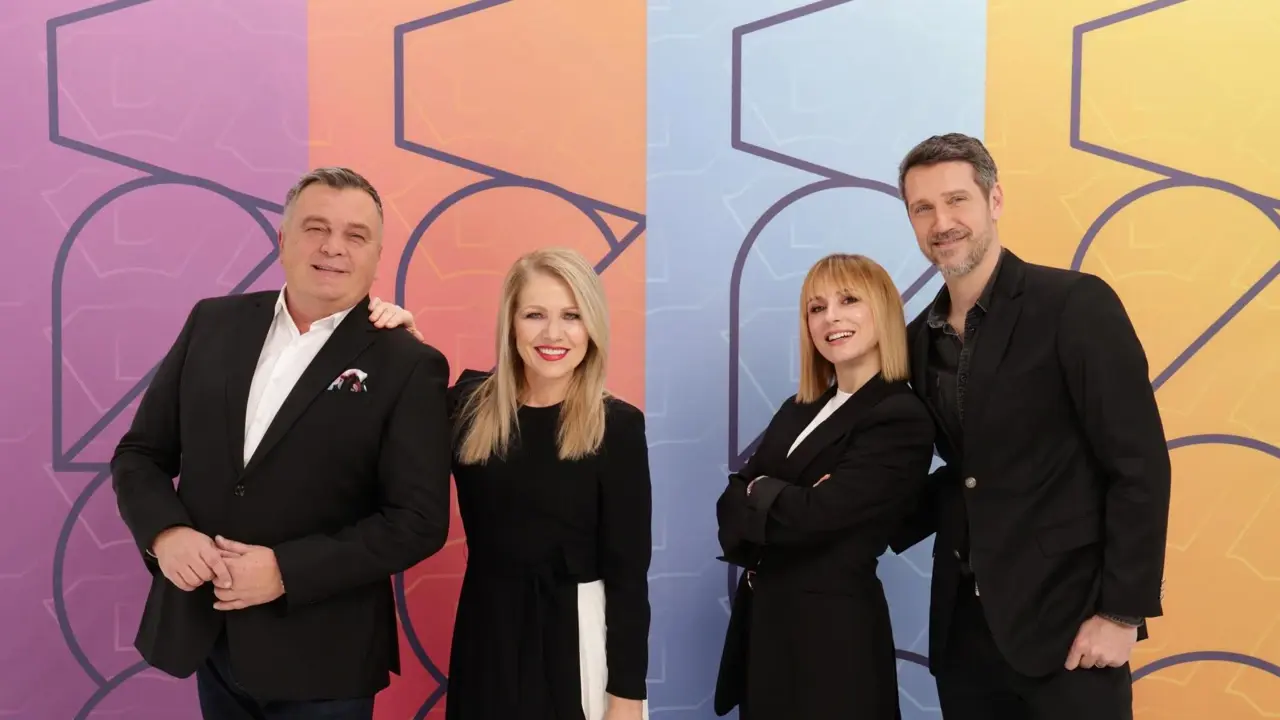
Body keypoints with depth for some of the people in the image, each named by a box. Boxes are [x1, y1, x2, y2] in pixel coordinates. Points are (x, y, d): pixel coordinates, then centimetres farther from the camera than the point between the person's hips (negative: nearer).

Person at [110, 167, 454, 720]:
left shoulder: (408, 366, -10)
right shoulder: (213, 323, 2)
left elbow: (419, 520, -13)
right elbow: (139, 453, 7)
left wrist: (287, 570, -20)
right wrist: (165, 532, -12)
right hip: (202, 635, 4)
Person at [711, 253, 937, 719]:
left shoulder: (902, 420, -14)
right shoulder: (798, 410, 10)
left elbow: (814, 515, -22)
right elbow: (730, 504, 3)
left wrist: (757, 492, -4)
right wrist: (780, 499, -16)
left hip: (834, 630, -7)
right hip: (762, 618, 7)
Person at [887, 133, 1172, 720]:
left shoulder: (1075, 304, -11)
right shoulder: (921, 338, 7)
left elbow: (1139, 465, -12)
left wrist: (1122, 611, -13)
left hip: (1062, 617, -5)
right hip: (963, 623, 5)